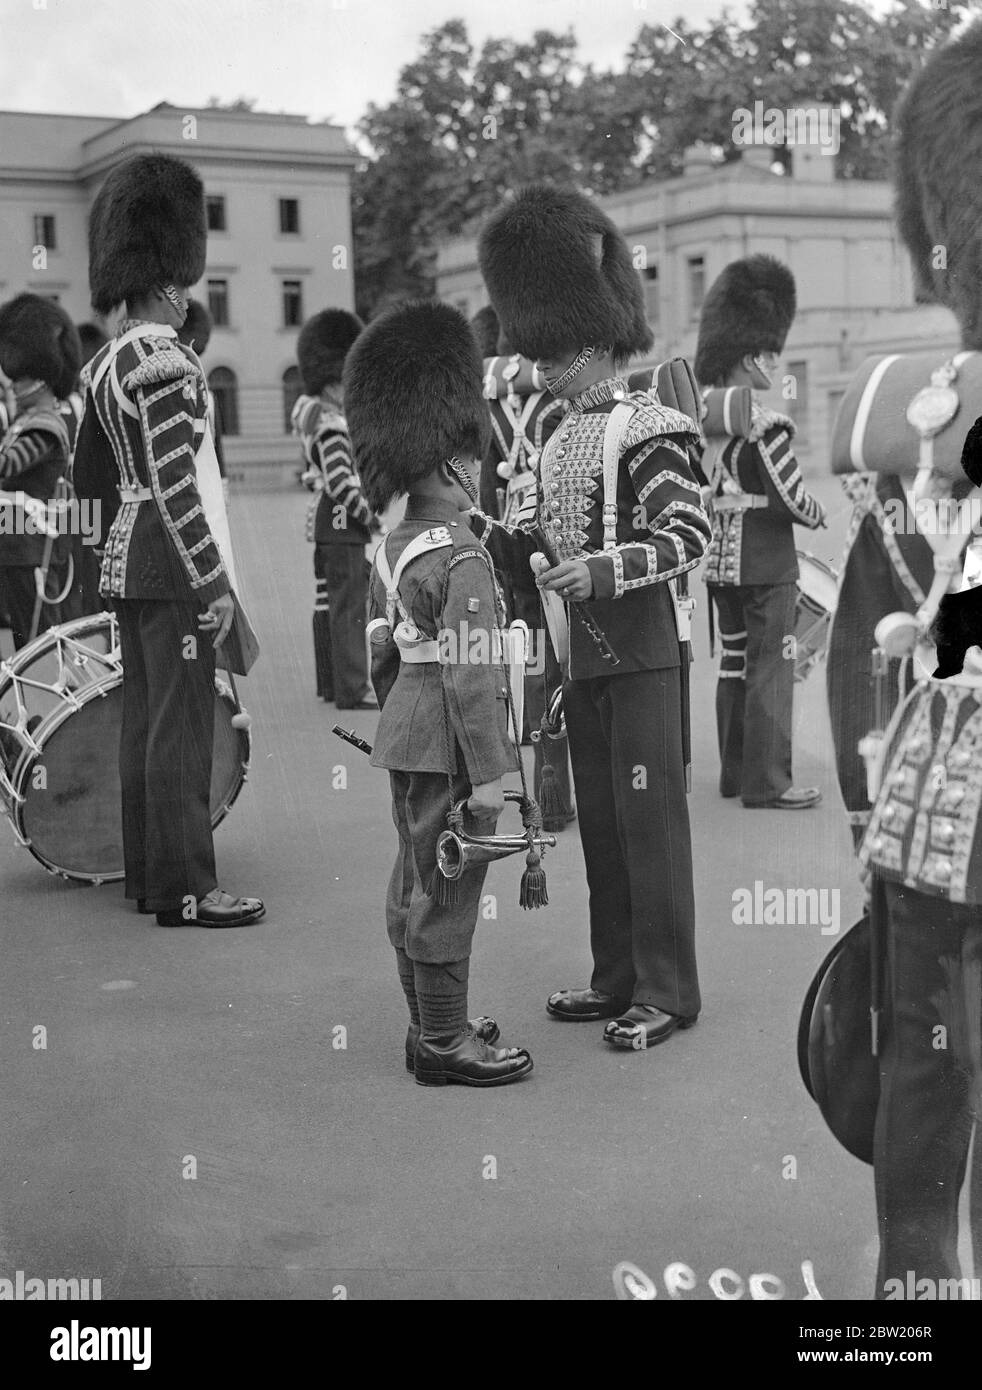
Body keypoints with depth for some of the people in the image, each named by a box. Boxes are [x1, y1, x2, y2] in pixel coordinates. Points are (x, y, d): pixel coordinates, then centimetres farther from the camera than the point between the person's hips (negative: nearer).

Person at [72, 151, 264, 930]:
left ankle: (148, 873, 22)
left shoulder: (106, 363, 14)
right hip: (171, 565, -10)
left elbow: (88, 479, 21)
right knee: (182, 725, -5)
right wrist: (215, 586, -20)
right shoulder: (164, 362, -16)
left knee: (145, 718, 14)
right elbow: (174, 487, -22)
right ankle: (184, 889, 0)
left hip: (123, 559, 10)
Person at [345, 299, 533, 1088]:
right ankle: (445, 1045, 9)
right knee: (447, 891, -1)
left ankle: (430, 1025, 28)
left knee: (414, 886, 16)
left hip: (405, 740, 9)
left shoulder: (391, 550, 9)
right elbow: (469, 671, -22)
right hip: (448, 746, -9)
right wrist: (486, 773, -19)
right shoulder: (462, 558, -19)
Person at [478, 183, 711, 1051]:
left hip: (639, 650, -8)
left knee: (649, 818, -2)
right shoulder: (561, 439, 14)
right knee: (598, 818, 13)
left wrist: (605, 570, -26)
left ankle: (668, 991, 7)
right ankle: (617, 976, 24)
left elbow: (692, 535, -16)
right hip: (578, 654, 8)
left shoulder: (648, 428, -10)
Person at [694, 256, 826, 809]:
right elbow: (791, 496, -17)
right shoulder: (764, 422, -18)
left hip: (719, 558, 8)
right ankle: (767, 781, 4)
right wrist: (819, 513, 3)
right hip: (766, 560, -8)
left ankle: (735, 771, 24)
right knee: (770, 668, 0)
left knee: (734, 663, 16)